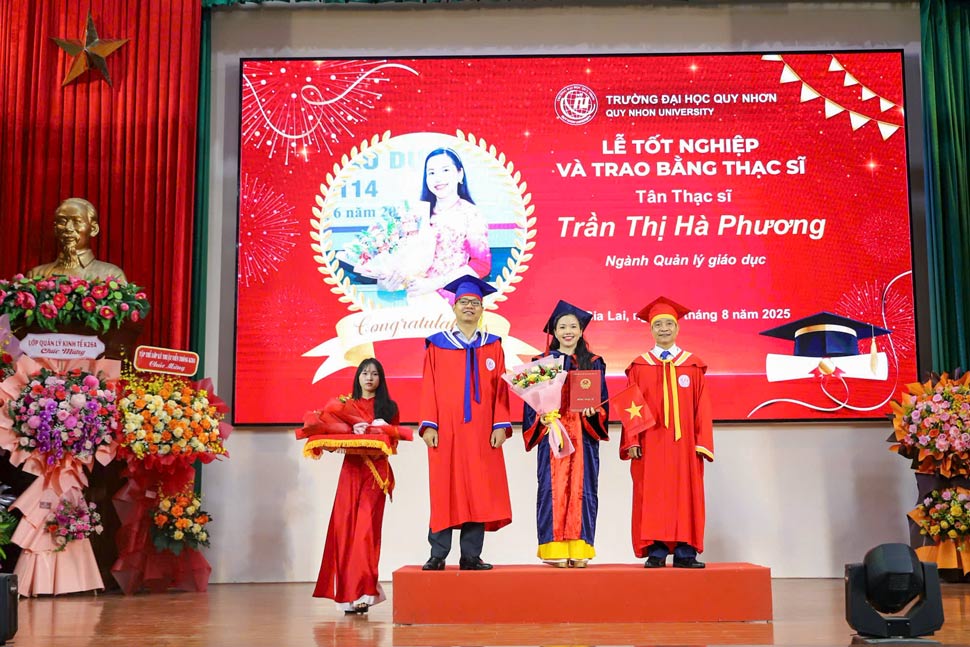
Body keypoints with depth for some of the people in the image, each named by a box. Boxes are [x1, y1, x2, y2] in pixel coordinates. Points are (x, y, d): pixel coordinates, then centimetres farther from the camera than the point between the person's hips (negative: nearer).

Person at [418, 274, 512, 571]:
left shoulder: (492, 346, 11)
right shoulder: (437, 345, 8)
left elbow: (500, 388, 7)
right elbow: (429, 388, 3)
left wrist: (500, 426, -3)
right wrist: (429, 425, -7)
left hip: (481, 433, 1)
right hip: (445, 431, -1)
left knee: (478, 492, 0)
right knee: (444, 491, -1)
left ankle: (471, 555, 6)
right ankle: (437, 555, 4)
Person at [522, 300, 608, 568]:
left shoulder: (593, 363, 12)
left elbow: (603, 401, 8)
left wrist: (593, 412, -12)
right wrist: (541, 416, -13)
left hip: (584, 436, 1)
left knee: (582, 488, -2)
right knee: (553, 489, -6)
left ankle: (579, 549, 1)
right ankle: (555, 549, -4)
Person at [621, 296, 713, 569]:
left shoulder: (693, 366, 8)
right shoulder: (639, 367, 8)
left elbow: (702, 408, 5)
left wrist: (703, 442, -3)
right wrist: (631, 441, -7)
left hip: (684, 444, 1)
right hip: (650, 445, 0)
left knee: (685, 495, 1)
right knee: (652, 497, -2)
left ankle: (685, 552, 5)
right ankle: (655, 552, 3)